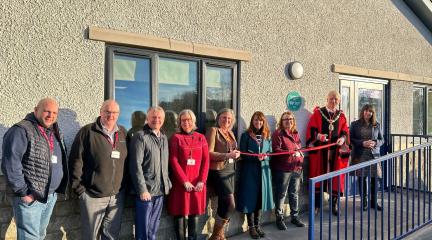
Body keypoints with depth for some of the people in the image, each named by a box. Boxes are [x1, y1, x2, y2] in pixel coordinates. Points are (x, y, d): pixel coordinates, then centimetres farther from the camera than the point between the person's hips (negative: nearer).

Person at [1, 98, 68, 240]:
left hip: (51, 196, 7)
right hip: (30, 197, -7)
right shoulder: (21, 131, -14)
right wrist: (22, 192, -17)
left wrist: (60, 187, 11)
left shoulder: (56, 133, 11)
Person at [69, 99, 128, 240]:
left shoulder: (123, 133, 9)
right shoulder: (87, 131, -5)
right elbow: (76, 161, -6)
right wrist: (79, 188, -8)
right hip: (93, 195, -4)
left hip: (117, 195, 4)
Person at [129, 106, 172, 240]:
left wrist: (167, 183, 9)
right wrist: (142, 189, -17)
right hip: (146, 190, -6)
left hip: (160, 190, 6)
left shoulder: (164, 138, 13)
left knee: (153, 229, 16)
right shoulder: (140, 136, -9)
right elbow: (136, 165, -14)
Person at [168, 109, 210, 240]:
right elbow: (173, 161, -7)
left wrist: (202, 180, -7)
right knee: (180, 213, 3)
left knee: (195, 213, 8)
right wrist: (184, 181, -13)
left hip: (197, 183, 3)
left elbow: (206, 160, 4)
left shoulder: (201, 138, 8)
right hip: (180, 183, -2)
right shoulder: (176, 138, 0)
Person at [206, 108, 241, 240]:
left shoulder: (230, 133, 16)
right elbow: (209, 153, -15)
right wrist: (228, 155, -21)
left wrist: (235, 154, 6)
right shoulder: (213, 130, -7)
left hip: (230, 171, 8)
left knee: (224, 204, 12)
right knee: (230, 204, -11)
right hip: (218, 172, -8)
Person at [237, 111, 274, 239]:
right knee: (250, 197, 0)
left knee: (261, 197, 8)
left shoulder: (267, 136, 11)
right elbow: (243, 154, -7)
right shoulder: (246, 135, -2)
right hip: (250, 170, -4)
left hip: (264, 170, 4)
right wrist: (256, 157, -21)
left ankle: (257, 225, 21)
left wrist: (265, 156, -11)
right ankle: (251, 227, 12)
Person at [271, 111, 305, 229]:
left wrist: (300, 164, 14)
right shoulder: (278, 134, -8)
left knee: (294, 193, 15)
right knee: (281, 194, 3)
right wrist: (292, 153, -23)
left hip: (296, 168, 6)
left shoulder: (295, 133, 13)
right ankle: (279, 218, 14)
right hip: (283, 169, -6)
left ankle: (294, 216, 29)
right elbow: (276, 150, -18)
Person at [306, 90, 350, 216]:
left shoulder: (341, 116, 12)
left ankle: (334, 204, 18)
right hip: (320, 150, -3)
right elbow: (311, 129, -4)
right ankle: (316, 204, 10)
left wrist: (342, 138, -13)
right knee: (318, 175, 1)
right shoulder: (318, 113, 2)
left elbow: (345, 132, 8)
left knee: (335, 177, 6)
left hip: (336, 150, 3)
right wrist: (318, 136, -22)